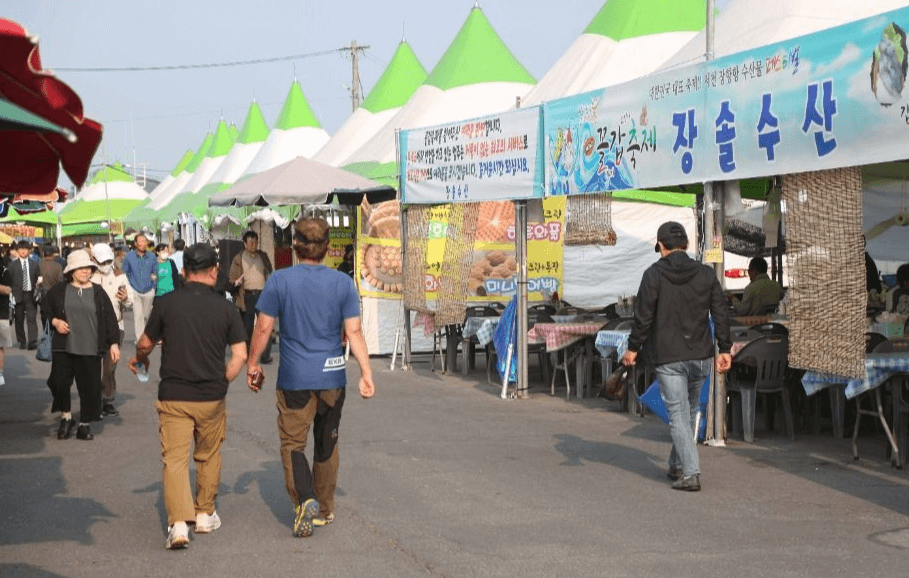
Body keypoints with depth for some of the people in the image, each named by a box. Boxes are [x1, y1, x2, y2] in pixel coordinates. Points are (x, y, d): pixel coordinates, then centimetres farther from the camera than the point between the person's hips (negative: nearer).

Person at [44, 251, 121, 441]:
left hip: (90, 349, 0)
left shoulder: (98, 292, 5)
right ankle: (66, 418, 17)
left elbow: (110, 318, 5)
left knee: (90, 387, 0)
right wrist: (54, 321, -6)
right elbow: (46, 310, 14)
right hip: (63, 347, 0)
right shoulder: (58, 291, 4)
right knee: (59, 382, -5)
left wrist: (113, 343, -1)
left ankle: (85, 425, 14)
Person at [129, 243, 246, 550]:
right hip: (212, 396, 1)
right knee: (208, 456, 19)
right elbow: (240, 355, -4)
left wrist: (140, 359, 28)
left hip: (173, 395, -1)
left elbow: (145, 344, 5)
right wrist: (221, 382, 11)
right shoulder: (225, 308, -4)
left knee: (174, 459, 0)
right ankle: (205, 514, 30)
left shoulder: (167, 303, -5)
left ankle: (178, 523, -13)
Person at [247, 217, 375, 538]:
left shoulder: (280, 281, -7)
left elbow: (263, 328, -5)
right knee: (327, 445, 16)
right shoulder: (343, 283, -2)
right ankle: (325, 510, 26)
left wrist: (253, 366, 7)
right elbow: (354, 331, -6)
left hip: (294, 379, -2)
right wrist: (366, 372, -4)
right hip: (333, 378, 2)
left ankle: (306, 500, -16)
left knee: (292, 443, 6)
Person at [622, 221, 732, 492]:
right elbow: (720, 314, 5)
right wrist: (724, 349, 10)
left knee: (678, 414, -2)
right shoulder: (706, 274, 5)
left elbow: (643, 316, -8)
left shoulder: (654, 274, -6)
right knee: (689, 411, 18)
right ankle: (677, 465, 29)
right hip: (700, 356, 4)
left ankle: (690, 473, -9)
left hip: (668, 357, -4)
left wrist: (633, 348, 2)